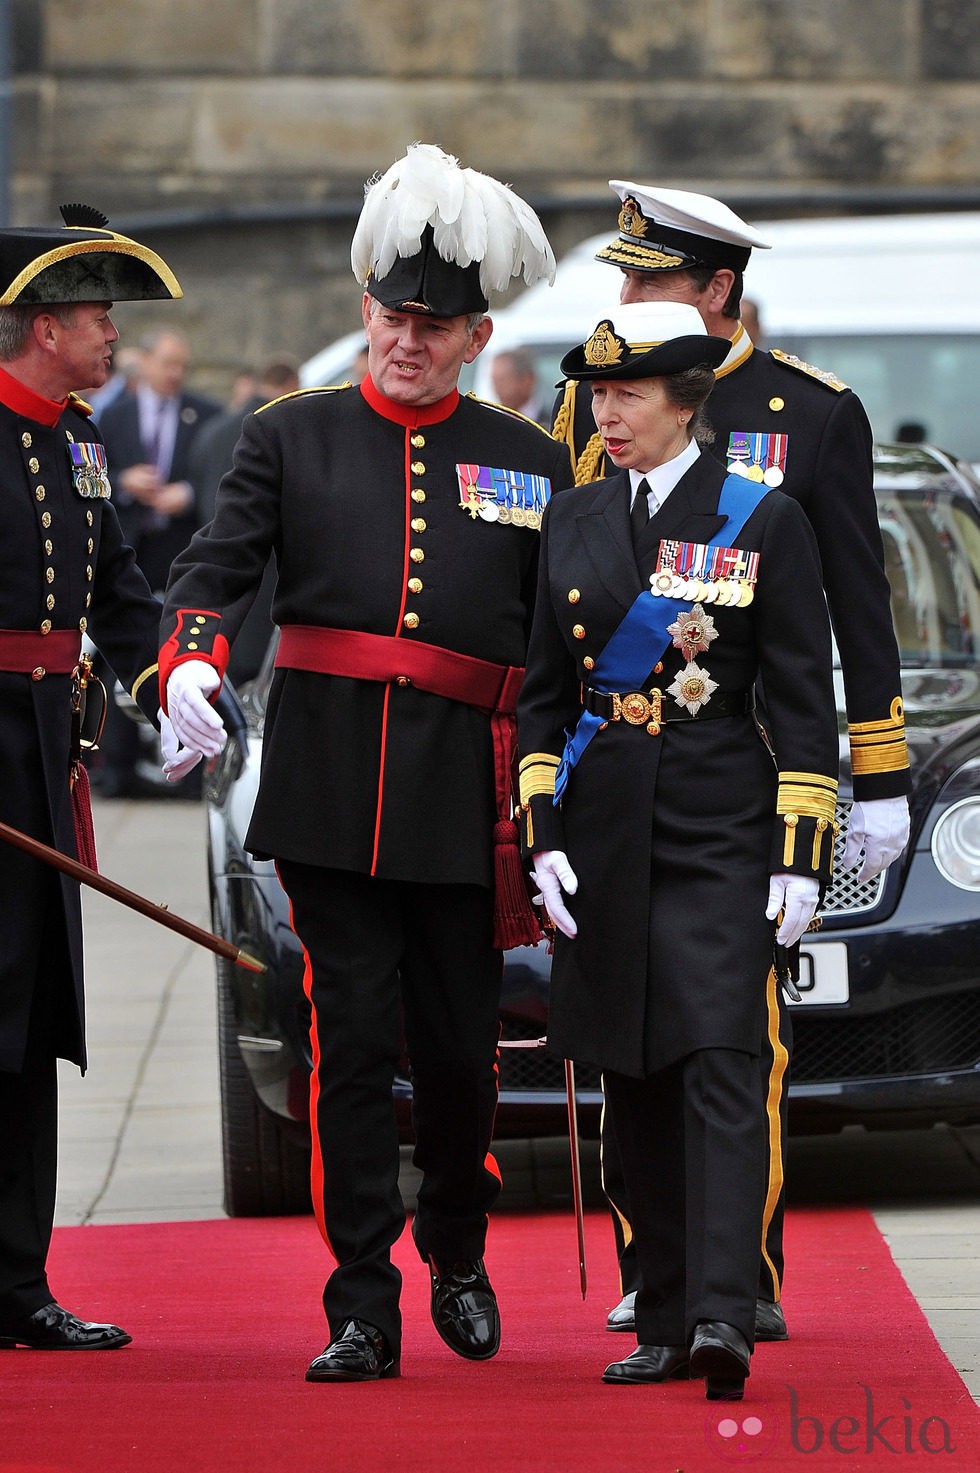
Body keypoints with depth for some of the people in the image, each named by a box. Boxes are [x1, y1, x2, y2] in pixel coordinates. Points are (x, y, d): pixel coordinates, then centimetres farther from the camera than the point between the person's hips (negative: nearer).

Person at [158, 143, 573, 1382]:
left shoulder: (530, 463, 9)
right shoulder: (291, 438, 7)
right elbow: (218, 560, -5)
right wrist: (190, 658, -26)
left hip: (466, 796, 1)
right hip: (329, 791, -1)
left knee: (461, 1044, 6)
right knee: (352, 1040, -2)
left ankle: (456, 1253, 32)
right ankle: (363, 1310, 3)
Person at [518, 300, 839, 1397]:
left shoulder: (764, 521, -1)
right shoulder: (573, 522, 10)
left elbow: (804, 699, -2)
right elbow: (543, 691, 13)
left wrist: (799, 856, -7)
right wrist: (544, 836, 3)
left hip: (721, 831, -4)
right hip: (607, 836, 4)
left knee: (719, 1062, -15)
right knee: (635, 1081, 6)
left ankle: (724, 1314, -23)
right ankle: (665, 1323, 12)